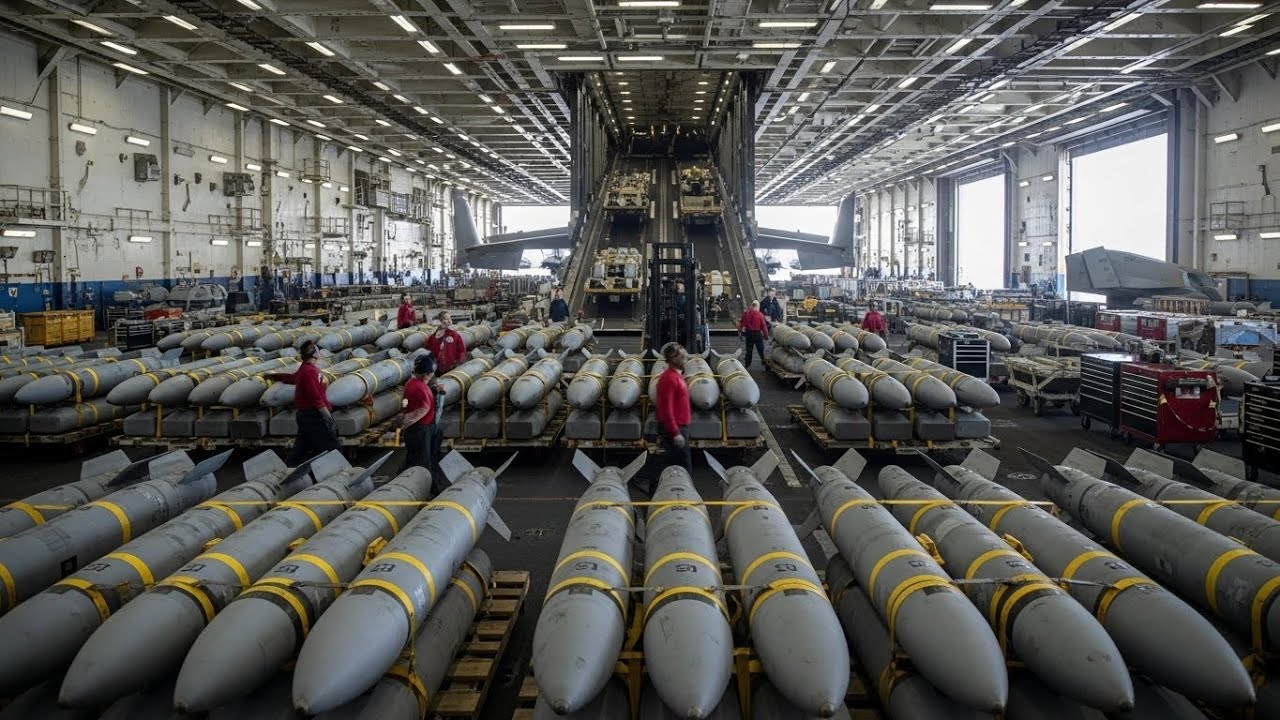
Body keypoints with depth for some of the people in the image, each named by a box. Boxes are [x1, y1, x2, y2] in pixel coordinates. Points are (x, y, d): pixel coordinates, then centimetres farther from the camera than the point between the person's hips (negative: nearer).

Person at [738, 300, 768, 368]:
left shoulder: (746, 313, -3)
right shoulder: (760, 315, -12)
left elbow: (741, 323, 3)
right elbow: (763, 326, -11)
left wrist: (739, 332, 15)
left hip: (749, 333, 3)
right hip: (757, 333, -3)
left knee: (749, 349, 11)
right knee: (760, 349, 8)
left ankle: (747, 363, 16)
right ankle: (763, 360, 14)